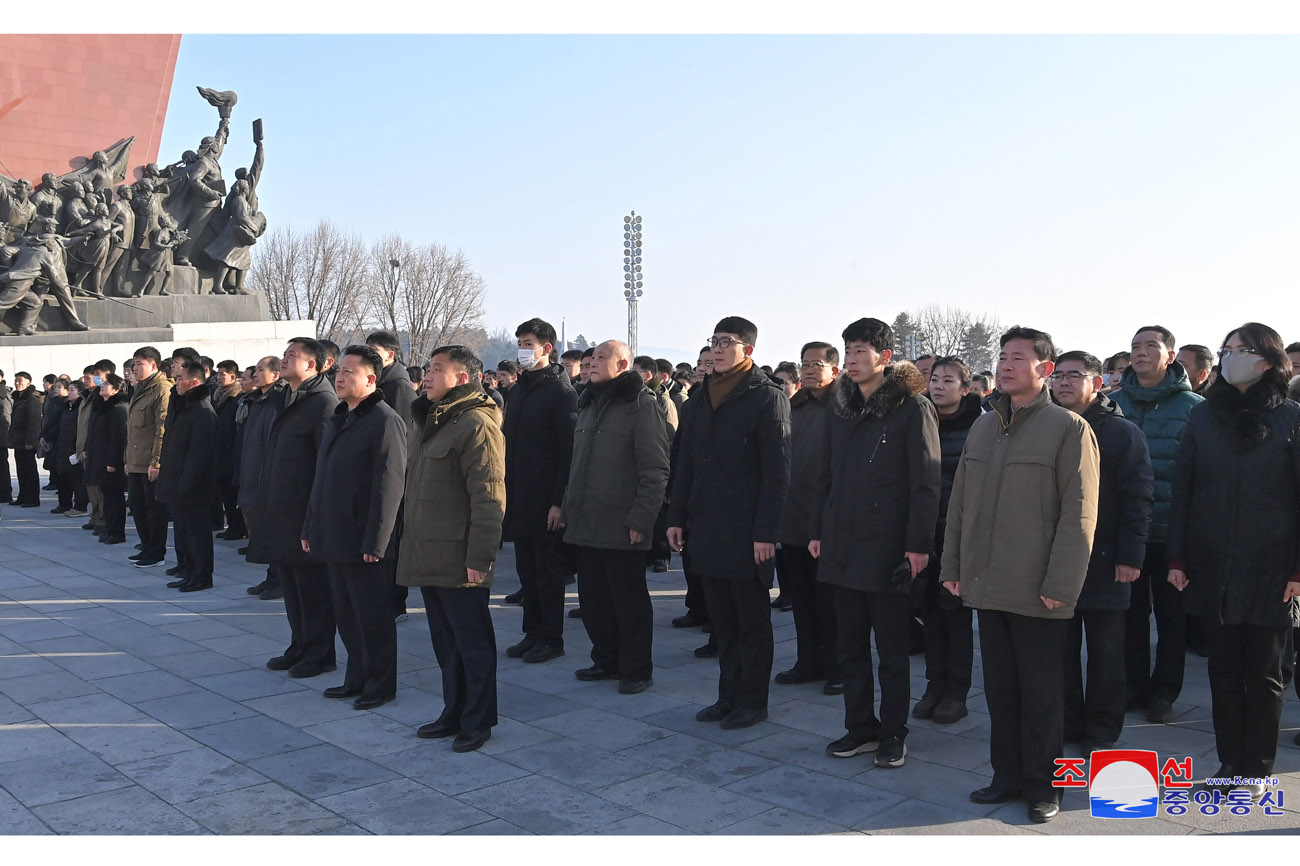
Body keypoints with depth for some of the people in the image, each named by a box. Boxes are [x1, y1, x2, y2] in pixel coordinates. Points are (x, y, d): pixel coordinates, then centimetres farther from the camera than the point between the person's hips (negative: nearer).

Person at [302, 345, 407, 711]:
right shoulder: (339, 418, 15)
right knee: (345, 613, 16)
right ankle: (357, 678, 28)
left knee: (372, 615, 2)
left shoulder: (384, 421, -14)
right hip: (334, 538, 9)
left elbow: (388, 486, -19)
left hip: (362, 541, -9)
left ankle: (381, 684, 14)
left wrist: (374, 542, -21)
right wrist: (311, 526, 17)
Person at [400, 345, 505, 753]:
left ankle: (478, 720, 15)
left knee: (472, 642, 3)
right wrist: (411, 544, 17)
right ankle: (454, 713, 30)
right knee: (445, 641, 17)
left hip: (458, 559, -9)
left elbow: (488, 498, -19)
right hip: (427, 557, 9)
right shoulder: (424, 421, 16)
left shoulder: (475, 423, -14)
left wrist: (479, 557, -21)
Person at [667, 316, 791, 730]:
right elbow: (685, 464, 17)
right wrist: (677, 517, 10)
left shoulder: (766, 397, -7)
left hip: (746, 532, -6)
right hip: (706, 527, 6)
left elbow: (777, 471, -12)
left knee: (751, 620, 5)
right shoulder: (701, 399, 14)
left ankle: (752, 701, 15)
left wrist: (765, 531, -16)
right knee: (722, 619, 13)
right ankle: (729, 696, 23)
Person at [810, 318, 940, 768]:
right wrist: (818, 530, 10)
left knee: (892, 650, 6)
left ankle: (893, 734, 19)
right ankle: (860, 727, 25)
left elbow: (926, 482, -10)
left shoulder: (912, 407, -7)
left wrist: (918, 544, -15)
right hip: (842, 546, 6)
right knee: (849, 646, 12)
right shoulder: (841, 407, 11)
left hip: (887, 546, -6)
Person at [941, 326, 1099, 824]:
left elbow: (1078, 515, -11)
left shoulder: (1068, 428, -7)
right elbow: (960, 502, 14)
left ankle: (1041, 785, 21)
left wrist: (1060, 585, -16)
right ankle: (1007, 777, 27)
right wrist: (952, 566, 9)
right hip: (987, 586, 5)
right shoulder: (983, 427, 12)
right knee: (999, 688, 14)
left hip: (1038, 592, -5)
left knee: (1041, 693, 7)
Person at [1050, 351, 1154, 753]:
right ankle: (1066, 725, 20)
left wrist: (1130, 555, -14)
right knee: (1060, 650, 8)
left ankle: (1101, 731, 18)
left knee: (1105, 652, 7)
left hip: (1104, 563, -3)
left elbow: (1138, 497, -7)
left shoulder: (1122, 432, -2)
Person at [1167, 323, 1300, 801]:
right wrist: (1177, 558, 2)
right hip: (1212, 568, 2)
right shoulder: (1203, 416, 6)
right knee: (1224, 669, 9)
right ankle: (1231, 763, 20)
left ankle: (1257, 770, 18)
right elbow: (1181, 490, 6)